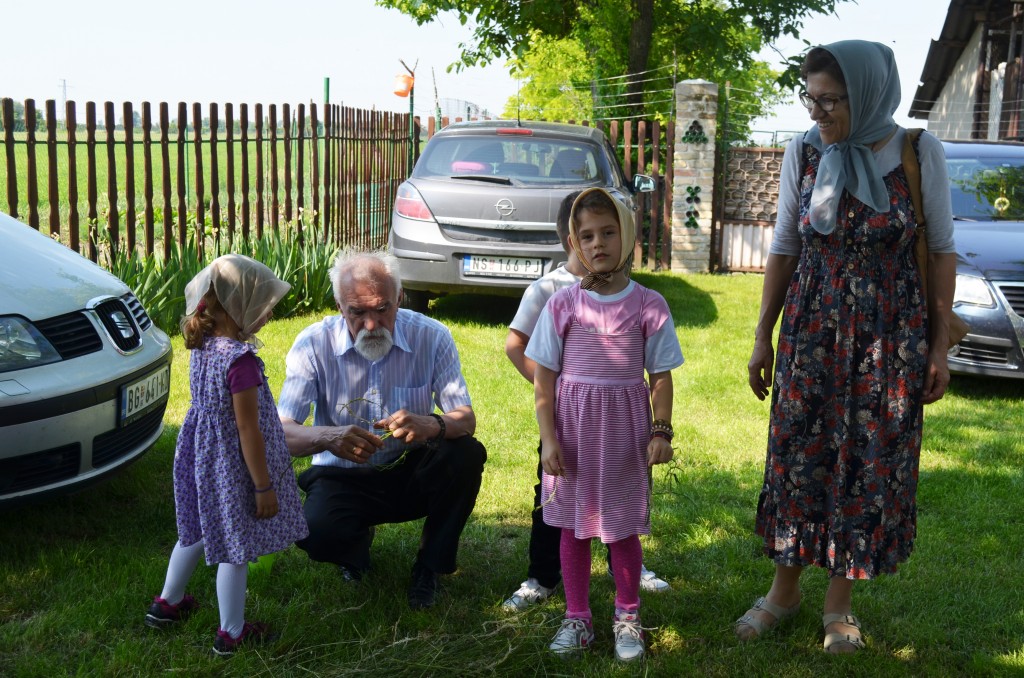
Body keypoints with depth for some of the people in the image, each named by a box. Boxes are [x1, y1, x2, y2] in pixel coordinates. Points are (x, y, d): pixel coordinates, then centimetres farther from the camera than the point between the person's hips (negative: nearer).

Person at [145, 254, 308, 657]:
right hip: (231, 468, -8)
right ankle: (231, 633, 20)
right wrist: (264, 486, -15)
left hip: (199, 456, 8)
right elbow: (248, 431, -22)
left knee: (197, 532, 27)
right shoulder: (240, 360, -27)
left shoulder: (201, 347, -2)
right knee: (236, 548, 7)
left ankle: (167, 604, 43)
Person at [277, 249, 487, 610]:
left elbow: (466, 419, -14)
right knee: (315, 531, -32)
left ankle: (429, 567, -3)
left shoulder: (432, 337, -12)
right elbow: (282, 432, -21)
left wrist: (431, 425, -40)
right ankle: (357, 545, 11)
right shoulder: (313, 345, -15)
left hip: (412, 473, 1)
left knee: (468, 455, -29)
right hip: (344, 477, -1)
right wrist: (328, 437, -45)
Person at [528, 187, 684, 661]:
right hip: (573, 428, 1)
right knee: (573, 524, 10)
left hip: (625, 430, -1)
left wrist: (661, 431, -7)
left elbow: (661, 376, 2)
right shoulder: (562, 305, -2)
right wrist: (548, 439, -6)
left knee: (623, 527, 8)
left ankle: (627, 616, 27)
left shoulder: (648, 305, -3)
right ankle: (577, 617, 25)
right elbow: (544, 379, 0)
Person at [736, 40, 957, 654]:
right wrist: (763, 338, 5)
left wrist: (939, 347, -2)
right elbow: (784, 249, 5)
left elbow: (942, 252, -1)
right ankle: (786, 587, 25)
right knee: (799, 457, 6)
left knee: (872, 464, 4)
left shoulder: (920, 153, -7)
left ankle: (841, 601, 21)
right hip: (811, 329, 2)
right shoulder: (803, 154, -2)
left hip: (891, 336, -1)